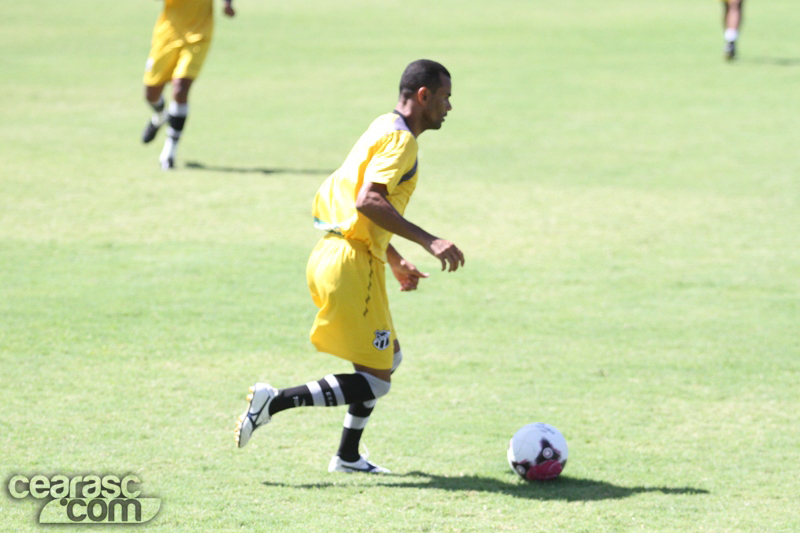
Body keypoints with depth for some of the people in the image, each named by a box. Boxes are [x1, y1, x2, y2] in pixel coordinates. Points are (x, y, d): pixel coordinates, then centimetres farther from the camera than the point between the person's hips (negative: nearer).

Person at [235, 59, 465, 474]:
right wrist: (428, 241, -28)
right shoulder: (399, 139, -12)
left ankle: (348, 456, 24)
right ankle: (274, 402, -12)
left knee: (388, 358, 22)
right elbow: (369, 201, -26)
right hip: (351, 264, -10)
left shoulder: (385, 130, 19)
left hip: (331, 255, 10)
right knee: (375, 381, -6)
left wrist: (394, 261, 32)